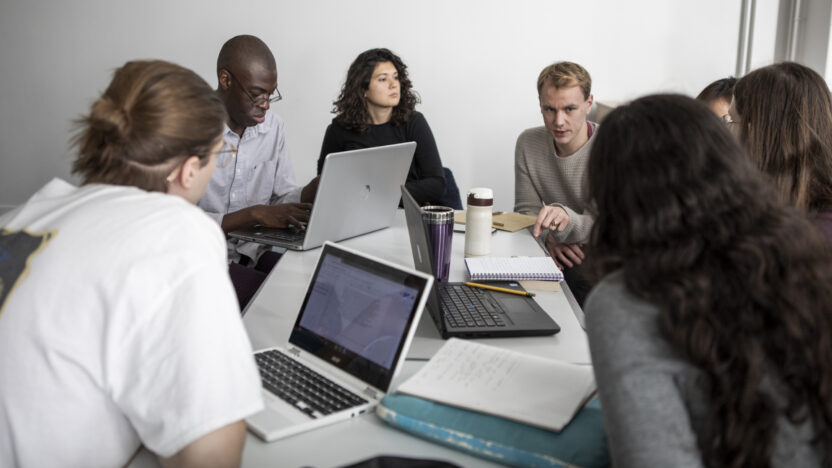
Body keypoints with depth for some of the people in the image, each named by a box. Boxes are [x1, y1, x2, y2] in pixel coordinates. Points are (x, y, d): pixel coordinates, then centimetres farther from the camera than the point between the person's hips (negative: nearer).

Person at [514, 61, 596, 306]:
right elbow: (527, 210, 5)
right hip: (562, 256, 4)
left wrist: (567, 219, -41)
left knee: (579, 278, -35)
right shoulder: (528, 143, 1)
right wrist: (550, 235, -17)